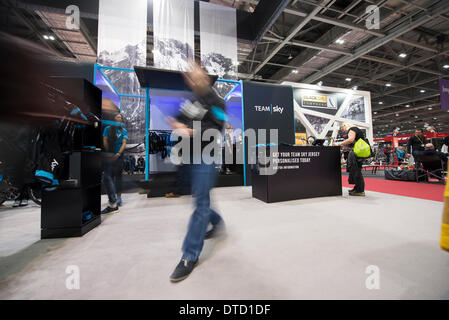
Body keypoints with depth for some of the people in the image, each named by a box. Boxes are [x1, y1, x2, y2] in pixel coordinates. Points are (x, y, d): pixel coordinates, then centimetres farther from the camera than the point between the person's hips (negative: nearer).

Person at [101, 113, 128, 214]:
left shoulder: (124, 131, 8)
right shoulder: (108, 128, 9)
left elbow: (124, 143, -3)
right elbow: (105, 141, 2)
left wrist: (118, 154, -15)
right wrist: (108, 153, -8)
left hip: (119, 156, 1)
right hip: (109, 156, 0)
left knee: (118, 177, 6)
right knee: (108, 177, -7)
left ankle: (118, 197, 15)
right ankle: (113, 201, -5)